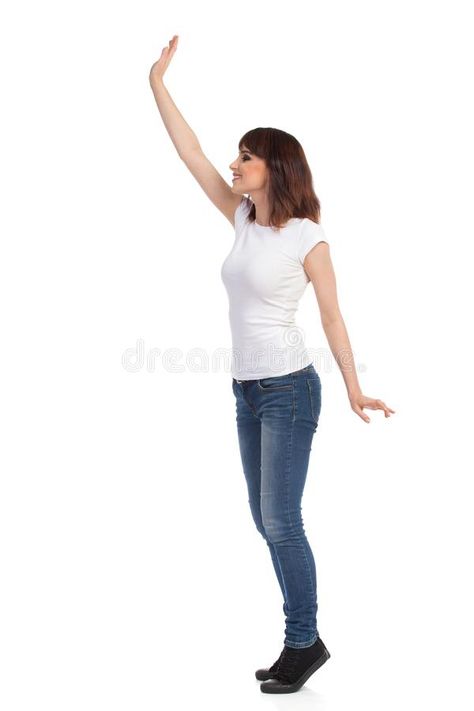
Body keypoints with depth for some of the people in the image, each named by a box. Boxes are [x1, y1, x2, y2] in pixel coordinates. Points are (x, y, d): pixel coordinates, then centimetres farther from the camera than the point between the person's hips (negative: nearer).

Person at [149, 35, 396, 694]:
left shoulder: (308, 237, -11)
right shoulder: (244, 218, 6)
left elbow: (332, 316, -8)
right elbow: (193, 156, 6)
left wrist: (354, 388, -9)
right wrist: (159, 84, 3)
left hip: (289, 391, -7)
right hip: (247, 391, 7)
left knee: (281, 522, -4)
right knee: (266, 519, 11)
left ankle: (304, 642, 10)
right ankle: (302, 638, 22)